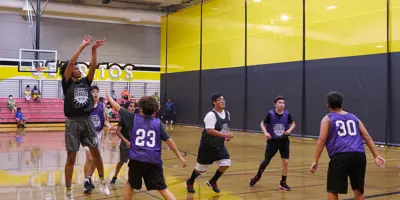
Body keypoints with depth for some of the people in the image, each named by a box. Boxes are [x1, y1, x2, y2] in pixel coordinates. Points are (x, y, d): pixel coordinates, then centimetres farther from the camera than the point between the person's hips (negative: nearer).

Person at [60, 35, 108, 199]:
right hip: (72, 122, -4)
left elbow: (93, 67, 0)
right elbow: (70, 63, -12)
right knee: (71, 158, 2)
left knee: (96, 152, 8)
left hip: (87, 121, 4)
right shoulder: (67, 83, -2)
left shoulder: (85, 82, 10)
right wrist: (83, 46, -10)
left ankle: (102, 180, 27)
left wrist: (94, 50, -5)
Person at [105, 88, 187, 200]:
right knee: (162, 188, 5)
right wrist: (180, 157, 7)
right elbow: (169, 140, 2)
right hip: (154, 160, 1)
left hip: (137, 159, -1)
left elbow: (117, 107, 13)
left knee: (130, 185, 22)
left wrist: (108, 96, 30)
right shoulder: (158, 123, 5)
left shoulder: (133, 118, 3)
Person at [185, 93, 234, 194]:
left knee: (226, 163, -5)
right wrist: (225, 135, -34)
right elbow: (209, 131, -33)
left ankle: (213, 182, 18)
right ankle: (190, 182, 35)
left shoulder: (227, 113, 2)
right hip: (207, 146, -7)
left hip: (220, 145, 7)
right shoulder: (211, 115, -24)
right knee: (201, 167, 7)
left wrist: (227, 135, 0)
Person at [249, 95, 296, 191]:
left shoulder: (287, 114, -8)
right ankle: (257, 176, 33)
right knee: (266, 161, 7)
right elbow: (262, 123, -1)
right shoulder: (270, 113, -13)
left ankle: (283, 183, 12)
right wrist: (265, 132, -18)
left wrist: (289, 130, -12)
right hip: (272, 141, -1)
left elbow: (293, 123, 8)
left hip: (284, 141, 2)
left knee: (285, 161, -4)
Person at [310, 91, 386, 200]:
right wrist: (376, 156, 15)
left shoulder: (327, 119, 11)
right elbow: (367, 137, 17)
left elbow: (322, 140, 0)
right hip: (359, 155, 4)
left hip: (340, 156, -4)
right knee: (358, 189, 18)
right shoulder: (354, 117, 24)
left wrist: (315, 161, -1)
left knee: (333, 190, 6)